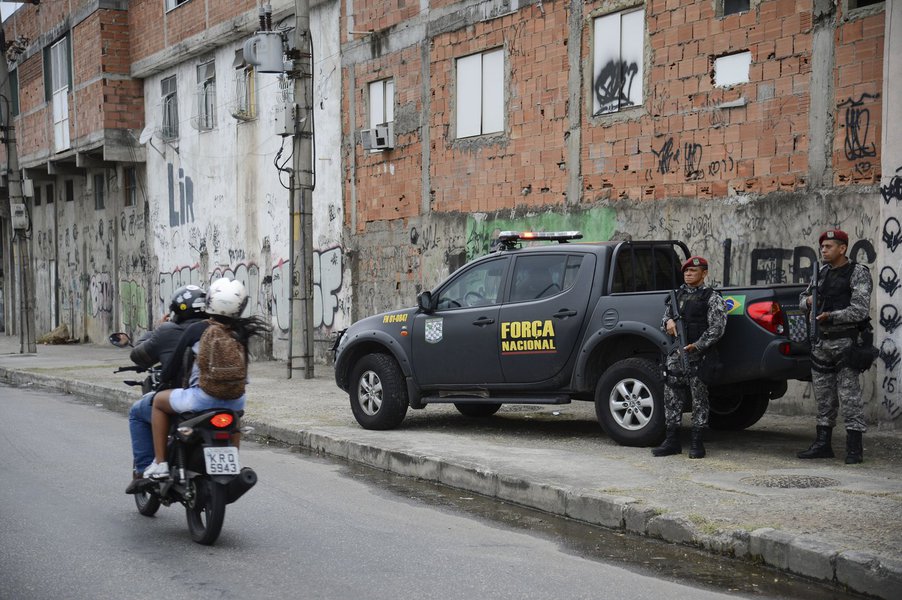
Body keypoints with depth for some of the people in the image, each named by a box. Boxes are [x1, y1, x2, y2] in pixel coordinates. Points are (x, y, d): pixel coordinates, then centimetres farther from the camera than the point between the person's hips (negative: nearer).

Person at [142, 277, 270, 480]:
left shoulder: (196, 330, -5)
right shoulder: (241, 333, 4)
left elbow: (175, 362, 2)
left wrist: (164, 378, 22)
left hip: (203, 398, -4)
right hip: (235, 400, 4)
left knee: (159, 400, 23)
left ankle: (160, 463, 17)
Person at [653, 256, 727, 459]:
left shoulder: (712, 297, -2)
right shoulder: (677, 294, 17)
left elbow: (717, 328, -9)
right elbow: (665, 316, 23)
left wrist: (696, 346, -17)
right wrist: (668, 322, -2)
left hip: (698, 355, -6)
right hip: (675, 353, 6)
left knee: (699, 398, -1)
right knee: (671, 397, 5)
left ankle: (697, 443, 5)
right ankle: (672, 441, 13)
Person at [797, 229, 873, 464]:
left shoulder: (858, 273, -5)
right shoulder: (821, 273, 14)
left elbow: (860, 310, -14)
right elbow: (803, 297, 24)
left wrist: (830, 316, -22)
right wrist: (808, 301, 0)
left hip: (845, 341, -7)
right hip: (820, 342, 7)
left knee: (849, 395, -8)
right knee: (823, 396, 10)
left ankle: (854, 448, -4)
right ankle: (823, 444, 16)